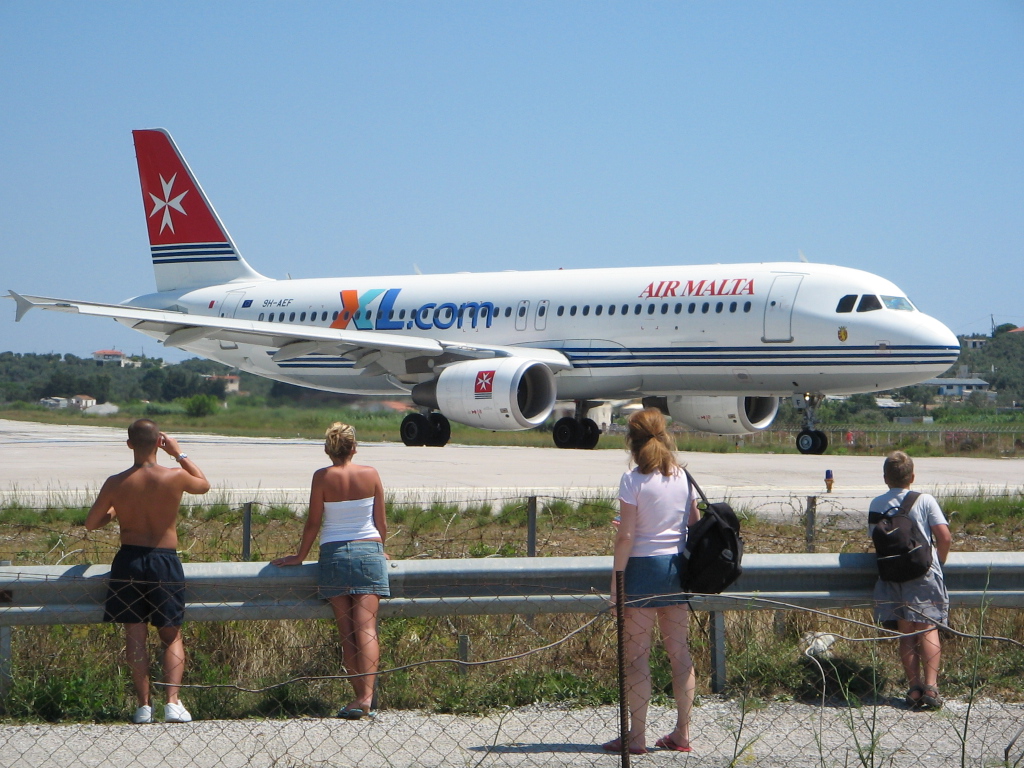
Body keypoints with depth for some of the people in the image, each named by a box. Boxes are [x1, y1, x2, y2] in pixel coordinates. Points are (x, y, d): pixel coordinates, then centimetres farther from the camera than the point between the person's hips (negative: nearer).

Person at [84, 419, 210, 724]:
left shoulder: (115, 483, -6)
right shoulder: (175, 478, -8)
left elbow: (91, 524, 4)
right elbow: (204, 484, 15)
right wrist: (179, 453, 19)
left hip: (129, 560, 0)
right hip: (165, 561, 0)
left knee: (135, 635, 6)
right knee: (172, 635, 11)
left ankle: (144, 705, 1)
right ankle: (173, 702, -4)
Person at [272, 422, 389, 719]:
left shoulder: (322, 477, -5)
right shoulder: (371, 475, 1)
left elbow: (313, 523, -1)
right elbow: (381, 522, 7)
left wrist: (300, 556, 12)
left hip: (334, 553, -1)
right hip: (369, 551, 1)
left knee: (347, 632, 5)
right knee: (366, 628, -6)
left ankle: (360, 697, 5)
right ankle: (366, 697, -19)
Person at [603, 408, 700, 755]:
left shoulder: (634, 480, -11)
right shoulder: (683, 477, 5)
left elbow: (626, 536, -13)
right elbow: (697, 524, 9)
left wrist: (616, 580, -9)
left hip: (643, 568, -6)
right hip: (679, 567, 6)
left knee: (637, 655, 0)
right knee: (680, 652, 10)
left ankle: (636, 736, 0)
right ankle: (682, 733, 14)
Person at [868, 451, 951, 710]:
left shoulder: (876, 505, 5)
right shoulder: (925, 501, -3)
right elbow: (944, 536, -6)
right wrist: (939, 562, 10)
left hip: (892, 576, 2)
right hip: (924, 573, -2)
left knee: (906, 634, 7)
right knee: (928, 630, 1)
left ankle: (914, 688, 3)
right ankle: (930, 686, -10)